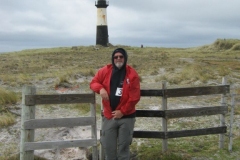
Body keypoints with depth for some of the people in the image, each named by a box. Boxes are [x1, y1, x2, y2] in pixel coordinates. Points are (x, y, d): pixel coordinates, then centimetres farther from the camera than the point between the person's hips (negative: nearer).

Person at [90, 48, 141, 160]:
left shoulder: (132, 74, -8)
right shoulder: (105, 71, 0)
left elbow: (134, 97, -10)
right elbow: (93, 82, 9)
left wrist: (122, 111, -12)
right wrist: (100, 88, -14)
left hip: (126, 116, -2)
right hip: (109, 115, 3)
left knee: (123, 146, 10)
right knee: (108, 146, 11)